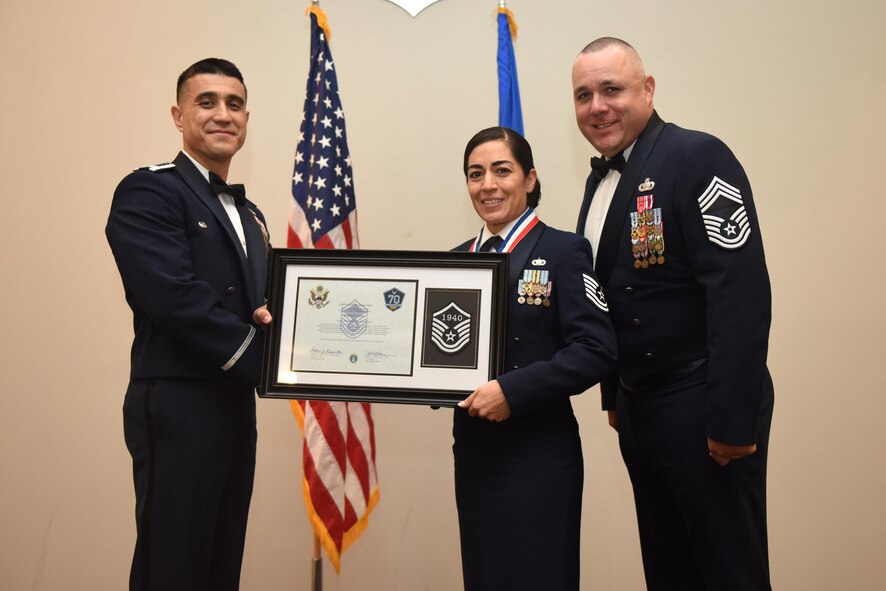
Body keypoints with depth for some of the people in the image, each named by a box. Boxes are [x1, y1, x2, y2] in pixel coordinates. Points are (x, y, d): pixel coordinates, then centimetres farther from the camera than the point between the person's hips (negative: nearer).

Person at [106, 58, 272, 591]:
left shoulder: (250, 214, 16)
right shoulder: (148, 192, -8)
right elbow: (176, 295, -20)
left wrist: (277, 322, -9)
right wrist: (262, 361, -15)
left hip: (236, 404, 8)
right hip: (178, 408, -8)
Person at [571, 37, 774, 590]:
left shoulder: (698, 158, -13)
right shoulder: (601, 179, 11)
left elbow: (741, 292, -21)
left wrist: (732, 419, -22)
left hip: (701, 409, -7)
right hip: (637, 408, 8)